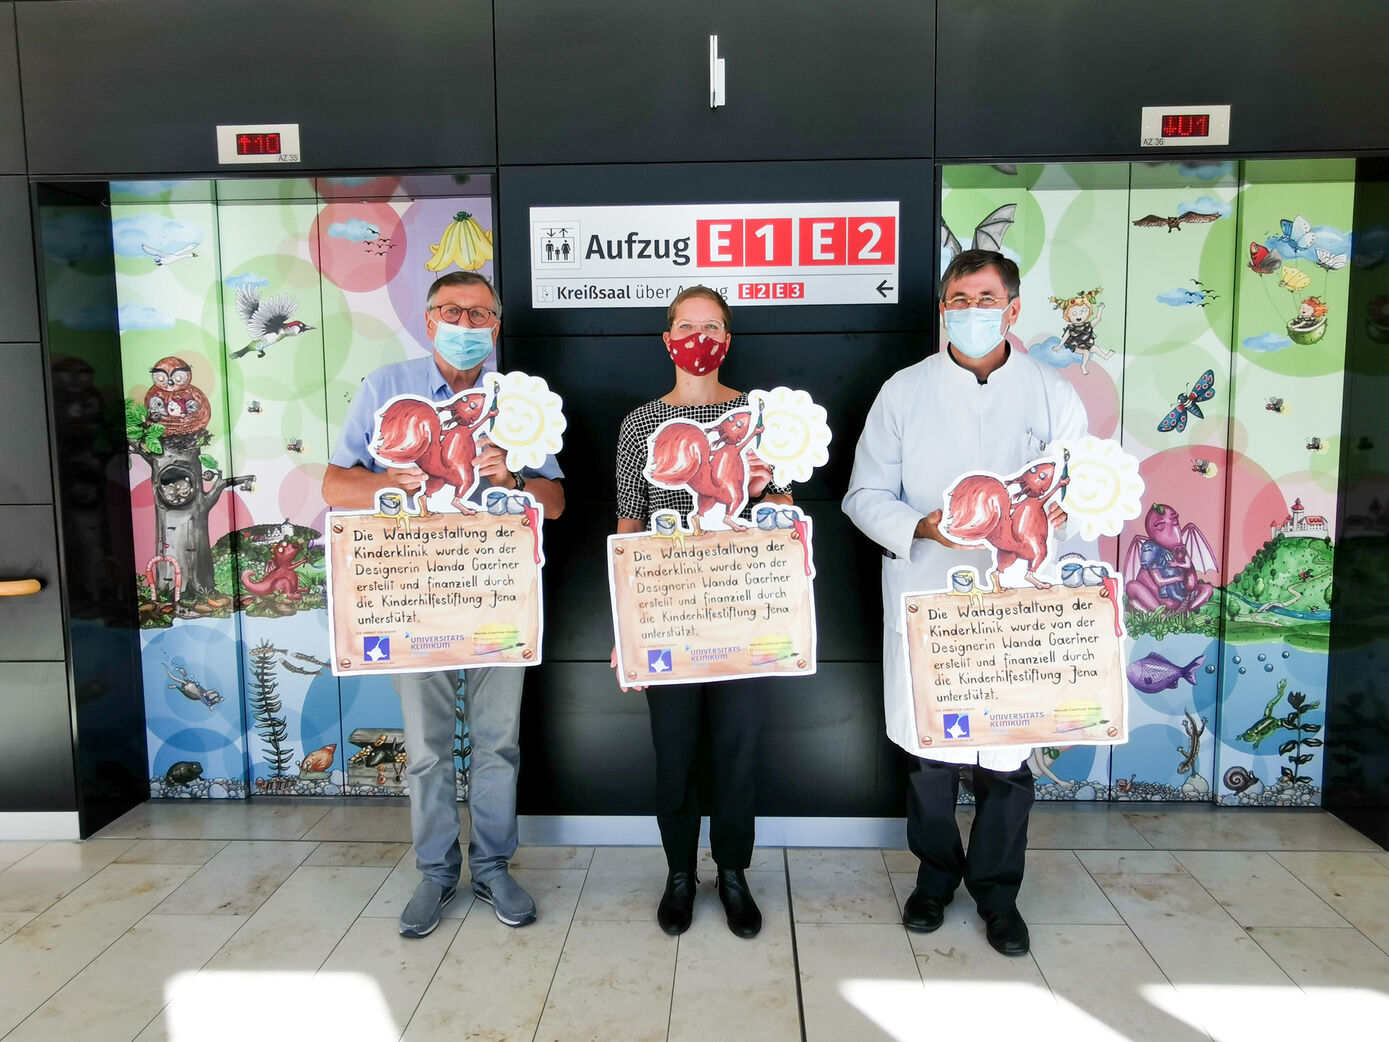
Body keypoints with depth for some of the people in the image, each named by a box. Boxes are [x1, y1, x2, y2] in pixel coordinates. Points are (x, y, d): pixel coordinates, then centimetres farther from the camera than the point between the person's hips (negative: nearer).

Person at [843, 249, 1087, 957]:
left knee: (1007, 756, 7)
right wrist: (921, 526, -17)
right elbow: (865, 494, 1)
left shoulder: (1053, 395, 5)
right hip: (925, 602, 0)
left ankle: (997, 893, 30)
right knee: (928, 752, 9)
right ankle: (935, 875, 34)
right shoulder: (904, 391, 3)